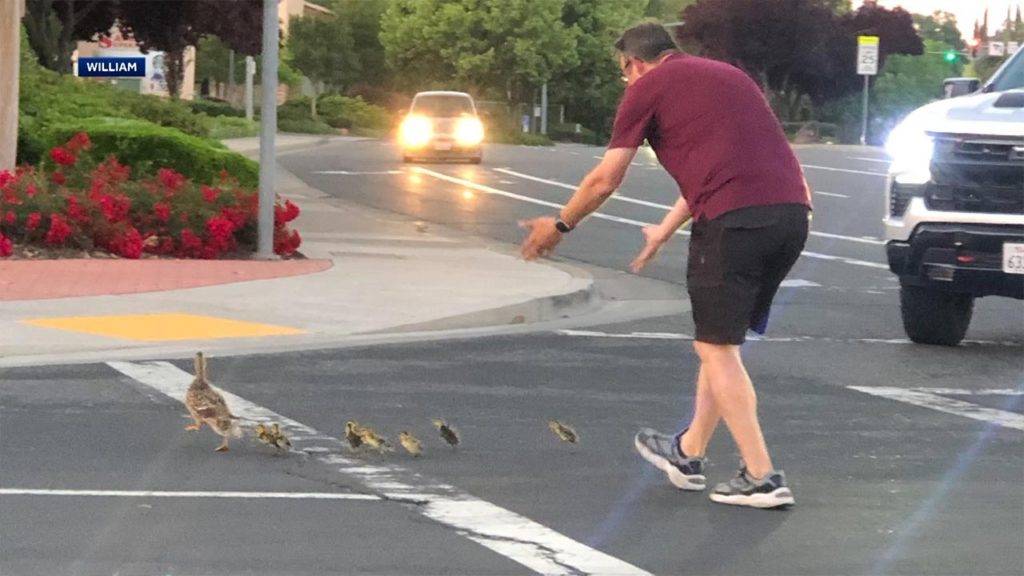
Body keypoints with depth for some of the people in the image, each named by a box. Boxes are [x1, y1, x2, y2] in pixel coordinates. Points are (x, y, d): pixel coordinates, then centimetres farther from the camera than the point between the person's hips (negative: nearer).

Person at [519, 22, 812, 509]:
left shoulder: (647, 87, 7)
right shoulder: (726, 75, 29)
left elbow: (605, 180, 10)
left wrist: (559, 226, 26)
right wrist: (665, 231, 49)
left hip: (735, 217, -7)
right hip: (792, 210, 7)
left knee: (717, 347, 3)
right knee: (721, 342, 20)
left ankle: (761, 477, -2)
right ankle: (688, 453, 32)